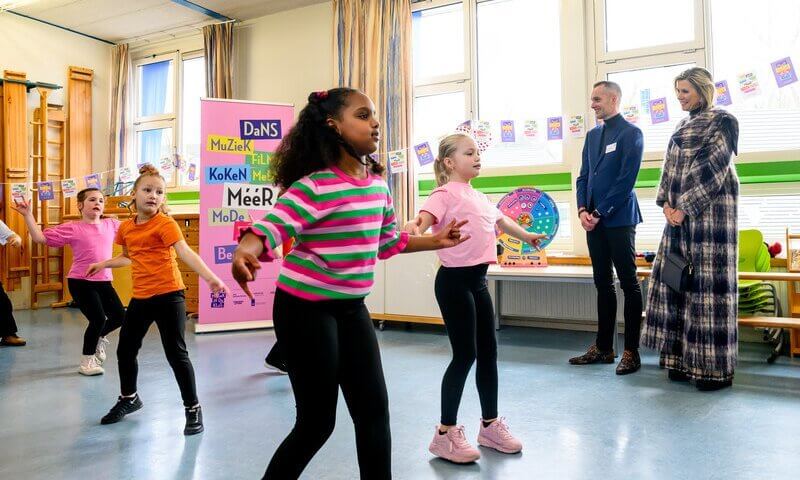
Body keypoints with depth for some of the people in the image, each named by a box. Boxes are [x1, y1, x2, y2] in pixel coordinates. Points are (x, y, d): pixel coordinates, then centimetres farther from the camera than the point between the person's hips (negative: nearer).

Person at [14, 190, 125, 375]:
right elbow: (40, 237, -11)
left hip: (104, 282, 5)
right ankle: (86, 361, 11)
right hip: (80, 282, -5)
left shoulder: (111, 224, 5)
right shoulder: (72, 229, -8)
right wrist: (28, 215, -19)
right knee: (98, 319, -11)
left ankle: (98, 339, 38)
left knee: (120, 316, 4)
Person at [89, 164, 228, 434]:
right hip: (140, 298, 7)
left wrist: (210, 278, -41)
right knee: (125, 350, 18)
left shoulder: (165, 224, -13)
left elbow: (185, 253, -28)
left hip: (168, 296, -7)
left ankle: (193, 409, 11)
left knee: (176, 354, -5)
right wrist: (103, 264, 29)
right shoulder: (126, 227, 8)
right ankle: (129, 399, 43)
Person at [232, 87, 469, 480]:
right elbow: (272, 227, -27)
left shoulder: (378, 184, 5)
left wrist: (435, 241, 20)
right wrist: (245, 251, -48)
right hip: (305, 310, -7)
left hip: (352, 308, 7)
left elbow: (386, 241, 18)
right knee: (317, 421, 3)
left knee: (374, 410, 10)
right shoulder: (314, 185, -19)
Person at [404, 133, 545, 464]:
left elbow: (500, 220, 33)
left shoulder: (478, 197, 16)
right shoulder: (445, 193, -10)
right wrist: (413, 226, -51)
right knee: (465, 354, -6)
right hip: (455, 280, -9)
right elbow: (425, 219, -27)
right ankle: (446, 433, 6)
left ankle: (490, 424, 27)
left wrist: (526, 236, 48)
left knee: (488, 352, 12)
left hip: (478, 279, 9)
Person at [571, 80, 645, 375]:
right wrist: (583, 210, -1)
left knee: (629, 284, 0)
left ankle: (631, 351, 5)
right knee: (603, 284, 11)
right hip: (594, 219, 7)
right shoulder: (592, 135, 16)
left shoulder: (630, 133, -5)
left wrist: (600, 213, -14)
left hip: (619, 218, -7)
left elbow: (626, 179, -13)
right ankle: (603, 348, 18)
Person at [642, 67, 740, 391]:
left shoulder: (722, 121, -3)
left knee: (709, 282, -6)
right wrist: (666, 203, 0)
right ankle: (684, 358, 14)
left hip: (710, 210, -7)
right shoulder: (683, 126, 19)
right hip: (680, 213, 7)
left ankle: (716, 367, 2)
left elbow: (714, 167, -11)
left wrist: (685, 207, -15)